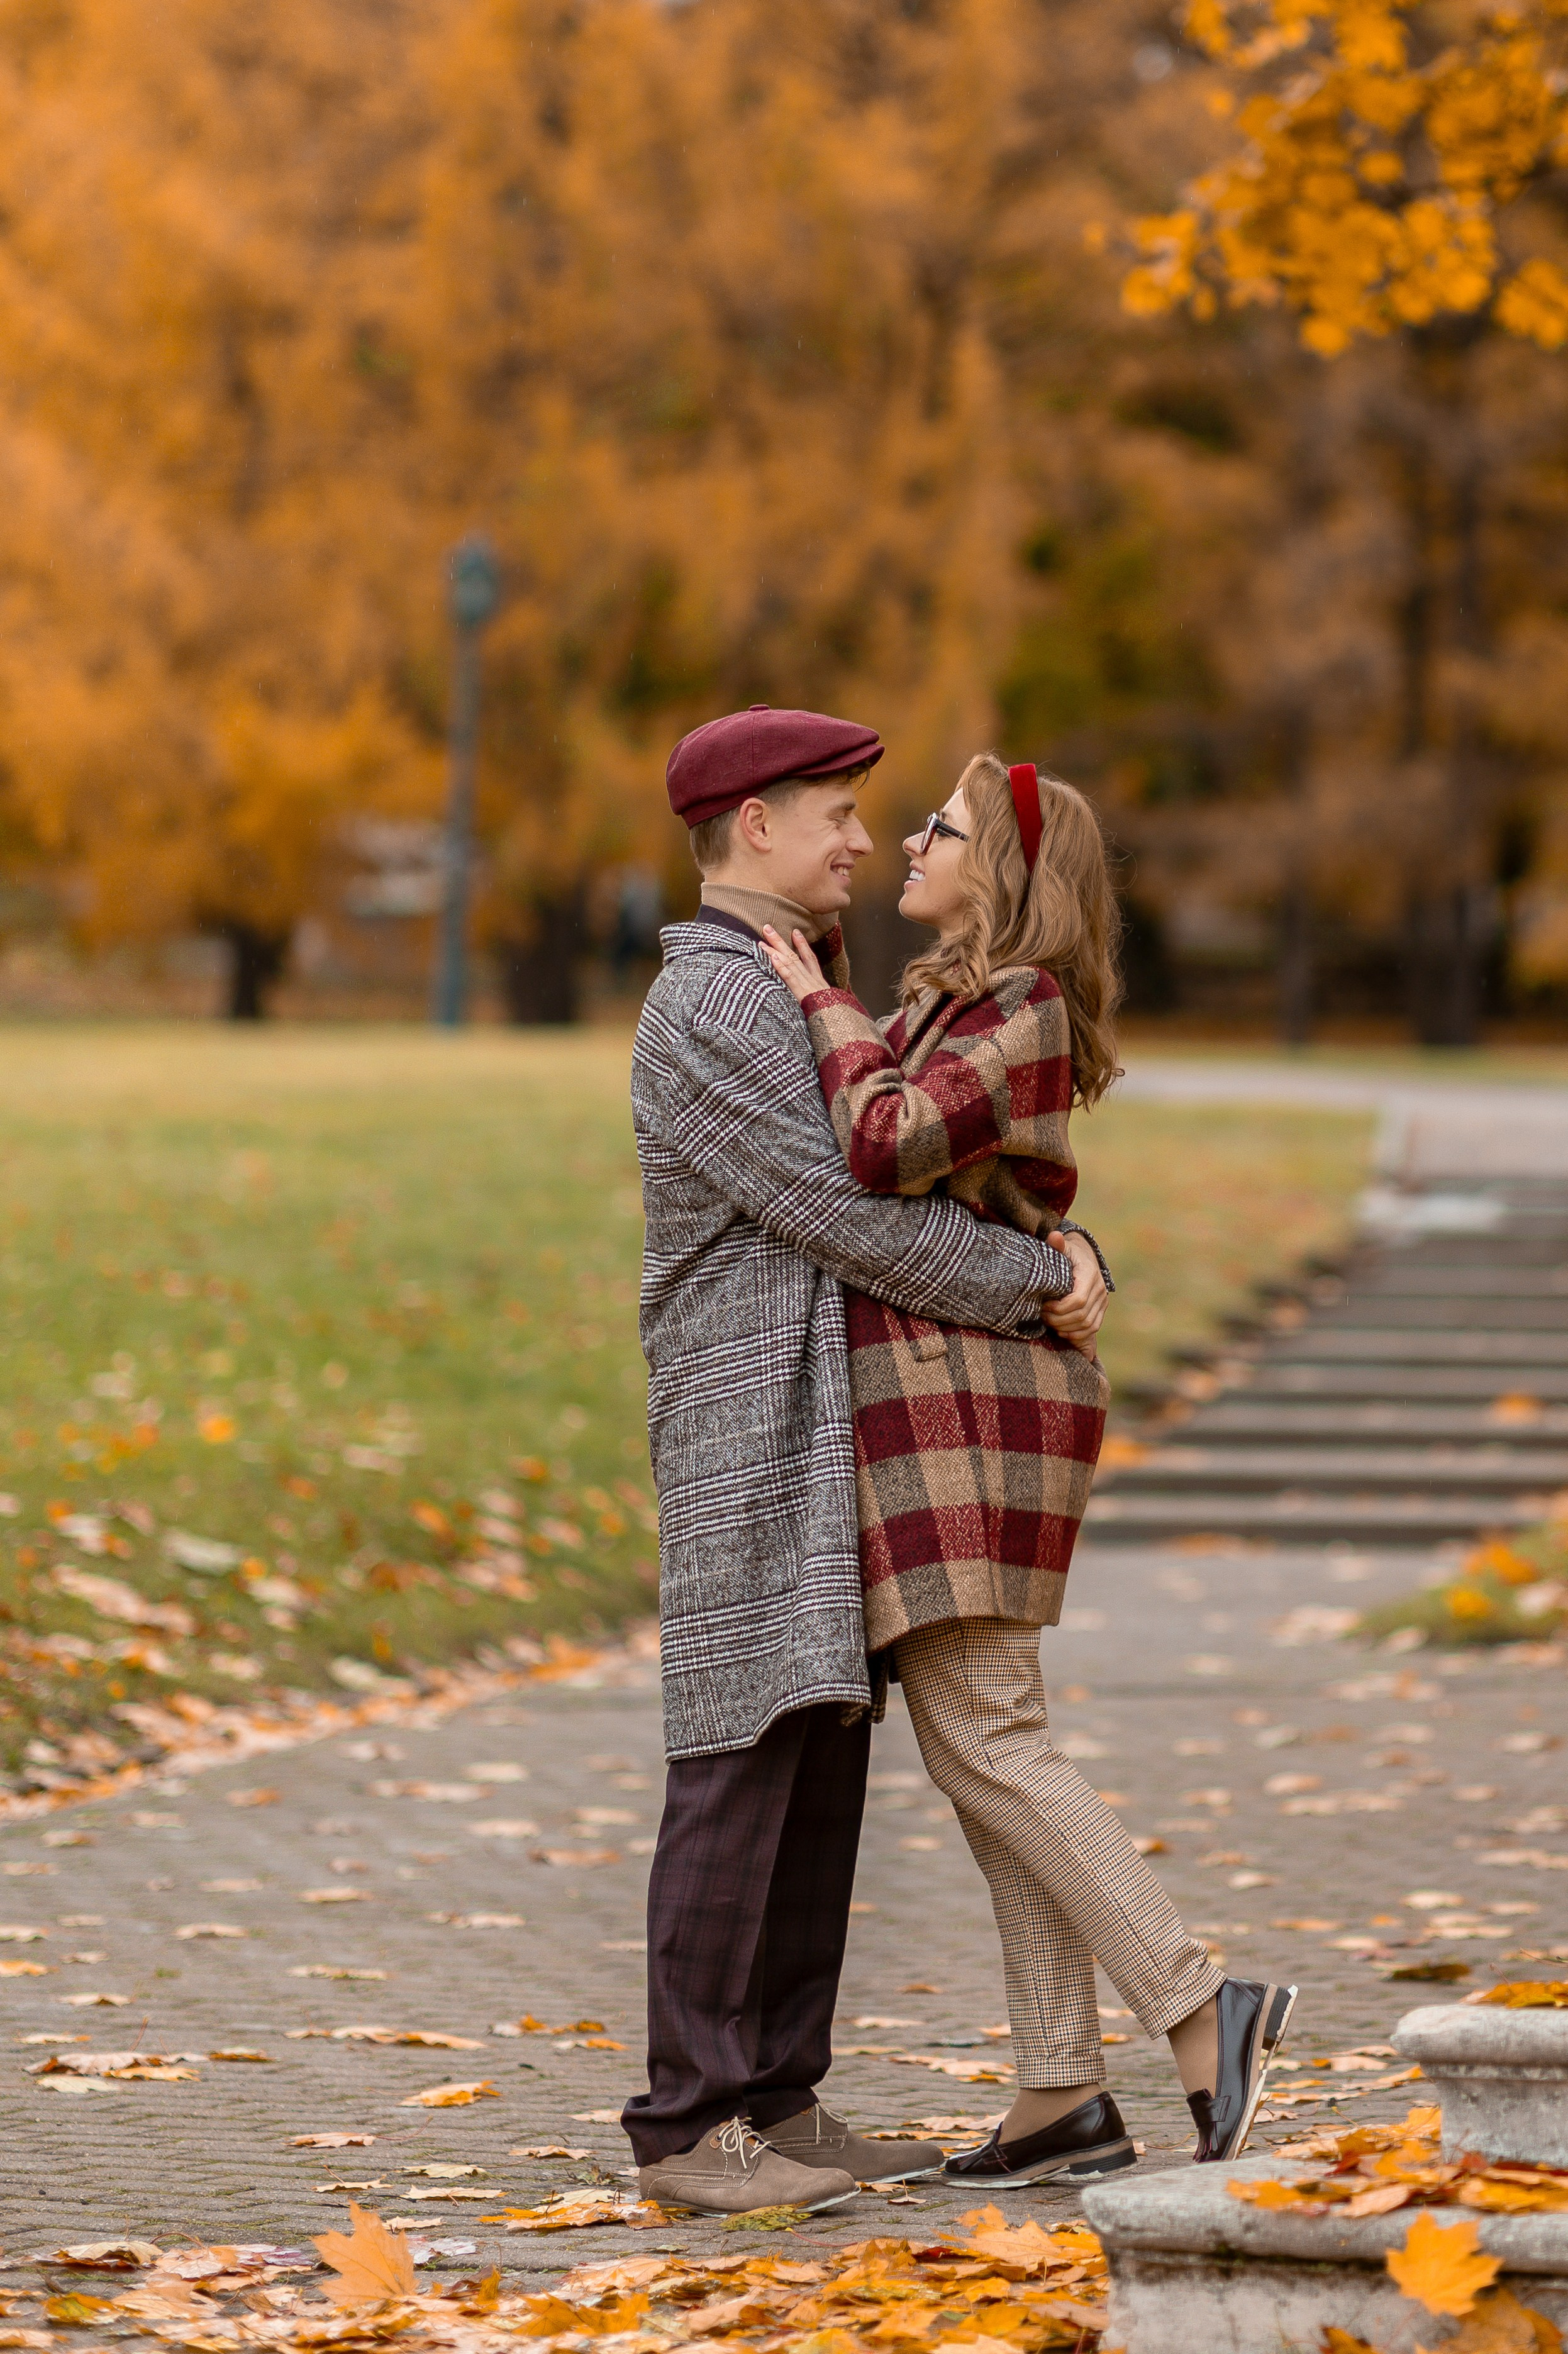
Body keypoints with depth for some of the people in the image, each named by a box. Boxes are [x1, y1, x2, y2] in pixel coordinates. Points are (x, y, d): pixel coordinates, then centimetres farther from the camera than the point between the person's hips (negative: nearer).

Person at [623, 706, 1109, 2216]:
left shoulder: (792, 998, 20)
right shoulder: (709, 1010, -14)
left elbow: (949, 1175, 19)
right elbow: (853, 1217, -19)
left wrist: (1065, 1265, 1)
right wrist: (1037, 1286, -9)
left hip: (827, 1446, 10)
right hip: (754, 1432, -10)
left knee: (823, 1767, 8)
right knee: (745, 1765, -10)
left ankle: (777, 2107, 10)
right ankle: (689, 2130, -8)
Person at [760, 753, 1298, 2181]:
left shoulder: (1022, 1011, -12)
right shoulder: (947, 1003, 18)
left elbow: (889, 1144, -24)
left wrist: (824, 1008, -10)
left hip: (967, 1402, -10)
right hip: (954, 1405, 10)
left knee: (982, 1740, -11)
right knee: (984, 1744, 7)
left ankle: (1199, 2004, -11)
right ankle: (1066, 2096, 7)